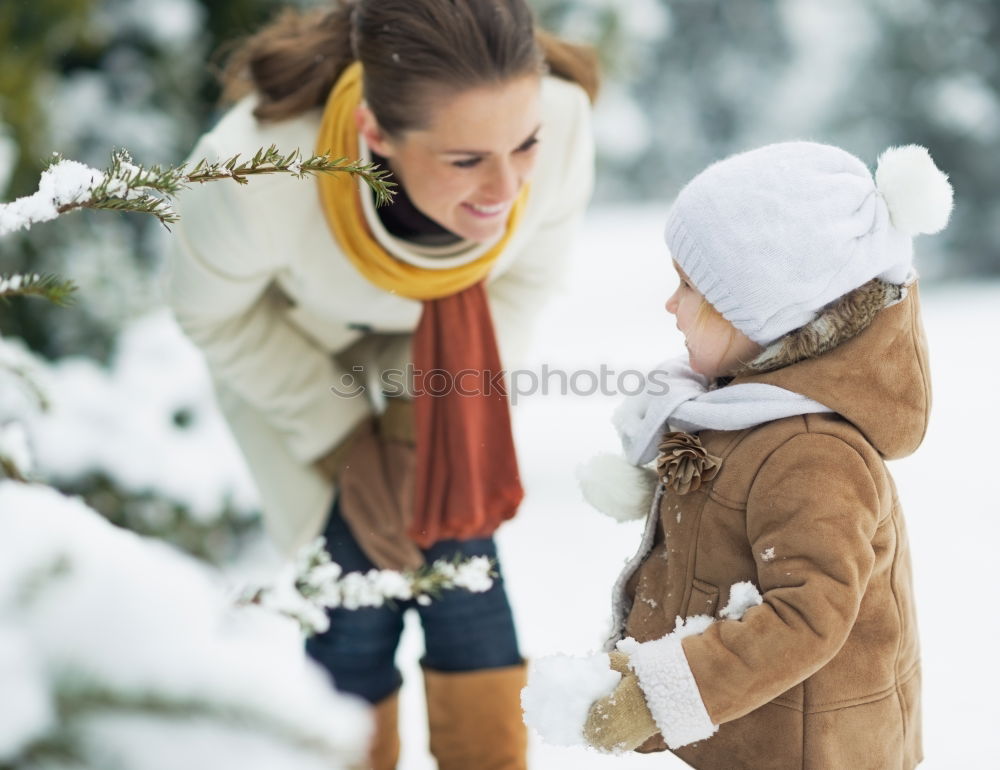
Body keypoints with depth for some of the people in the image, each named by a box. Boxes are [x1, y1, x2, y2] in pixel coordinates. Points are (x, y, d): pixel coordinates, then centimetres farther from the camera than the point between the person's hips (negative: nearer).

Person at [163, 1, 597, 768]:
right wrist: (345, 445, -14)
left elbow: (525, 280, -11)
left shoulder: (561, 124, -35)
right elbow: (212, 312, -16)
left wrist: (420, 418, -15)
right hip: (299, 364, -2)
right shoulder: (262, 171, -41)